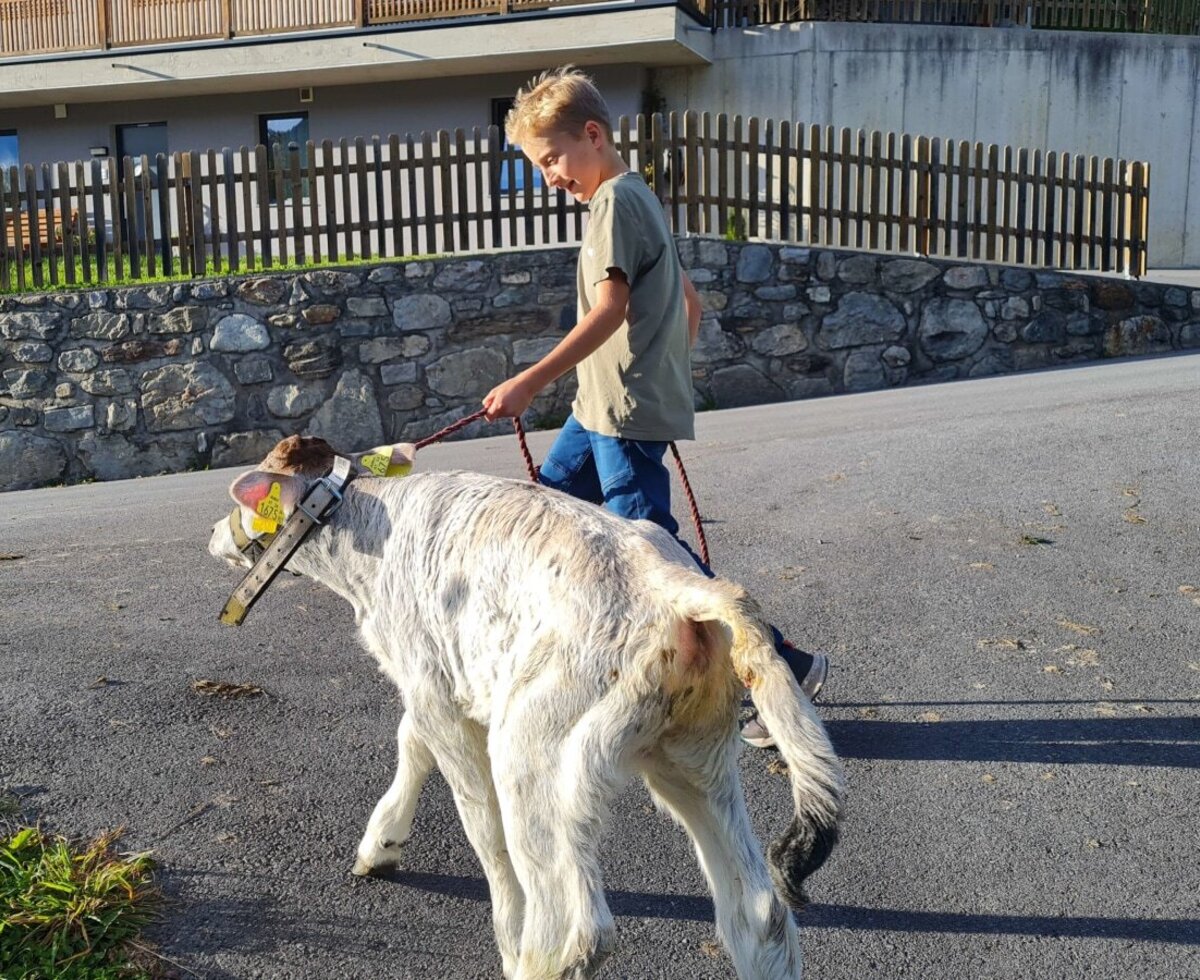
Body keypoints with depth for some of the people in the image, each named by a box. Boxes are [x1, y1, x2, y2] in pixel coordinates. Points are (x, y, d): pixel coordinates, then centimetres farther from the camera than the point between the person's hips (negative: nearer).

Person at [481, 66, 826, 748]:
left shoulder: (616, 199, -11)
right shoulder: (636, 197, 19)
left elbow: (609, 309, -24)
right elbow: (689, 299, 23)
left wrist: (532, 382, -28)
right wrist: (671, 375, 26)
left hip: (627, 414, -10)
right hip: (602, 410, 10)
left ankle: (786, 670, -2)